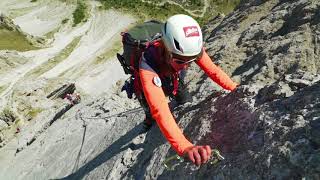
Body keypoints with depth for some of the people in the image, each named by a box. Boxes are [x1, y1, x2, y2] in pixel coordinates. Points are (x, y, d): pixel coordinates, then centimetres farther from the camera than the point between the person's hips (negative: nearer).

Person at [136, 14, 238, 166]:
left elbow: (213, 70, -22)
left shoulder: (191, 48, -35)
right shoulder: (148, 65, -48)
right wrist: (184, 147, -65)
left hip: (174, 83, 4)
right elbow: (159, 110, -57)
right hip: (151, 87, -3)